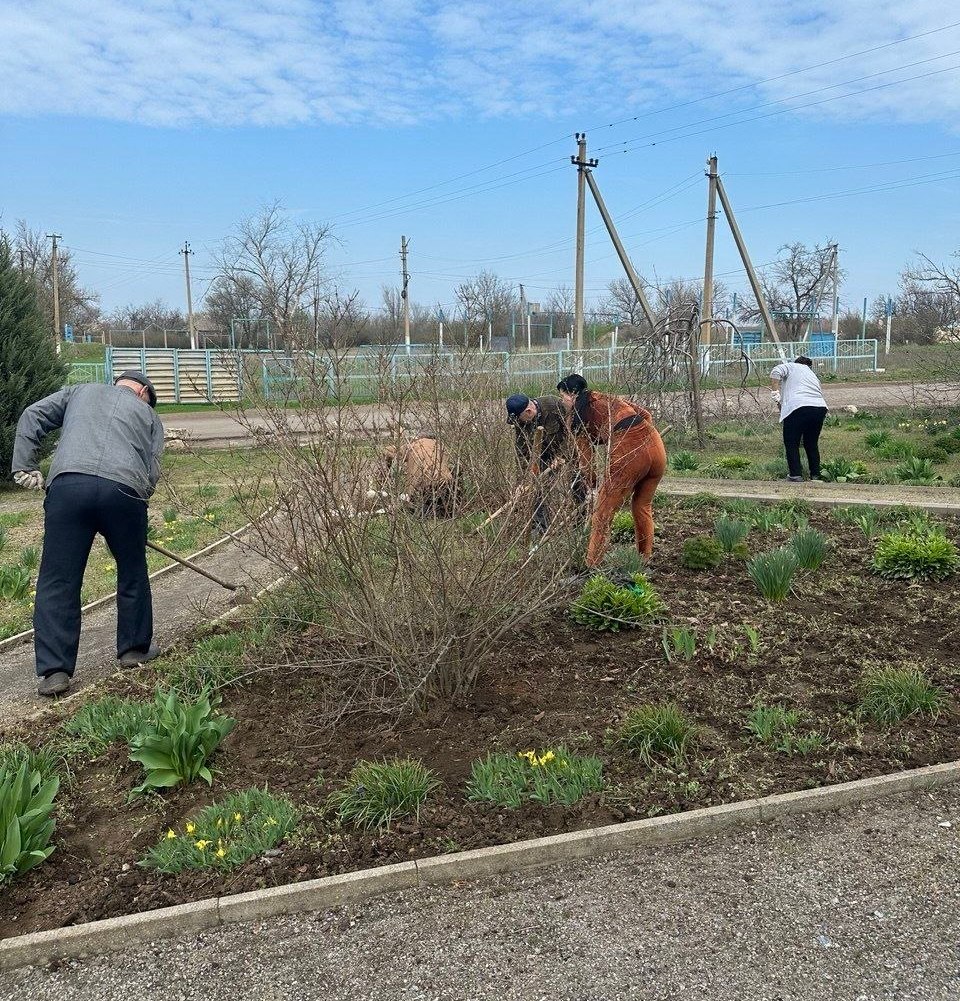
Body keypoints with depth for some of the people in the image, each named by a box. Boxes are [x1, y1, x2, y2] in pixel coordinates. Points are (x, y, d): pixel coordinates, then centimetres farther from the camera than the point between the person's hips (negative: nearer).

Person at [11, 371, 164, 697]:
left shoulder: (80, 392, 32)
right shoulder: (148, 415, 28)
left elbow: (32, 417, 19)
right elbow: (152, 471, 15)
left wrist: (25, 467, 16)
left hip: (68, 484, 1)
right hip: (123, 490, 0)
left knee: (57, 581, 6)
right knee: (132, 573, 19)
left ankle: (54, 670, 4)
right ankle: (135, 647, 31)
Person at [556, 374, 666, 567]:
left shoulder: (578, 417, 11)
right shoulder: (610, 397, 27)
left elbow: (586, 458, 9)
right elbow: (646, 414, 22)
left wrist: (592, 483, 21)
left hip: (628, 453, -6)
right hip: (656, 446, 6)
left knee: (603, 514, 6)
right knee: (643, 507, 24)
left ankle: (592, 566, 8)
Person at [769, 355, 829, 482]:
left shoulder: (790, 366, 19)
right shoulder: (813, 375, 36)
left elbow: (776, 371, -3)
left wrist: (776, 396, -2)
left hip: (798, 406, -6)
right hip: (820, 406, 6)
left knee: (791, 443, 6)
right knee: (812, 443, 21)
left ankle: (796, 475, 2)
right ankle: (815, 475, 24)